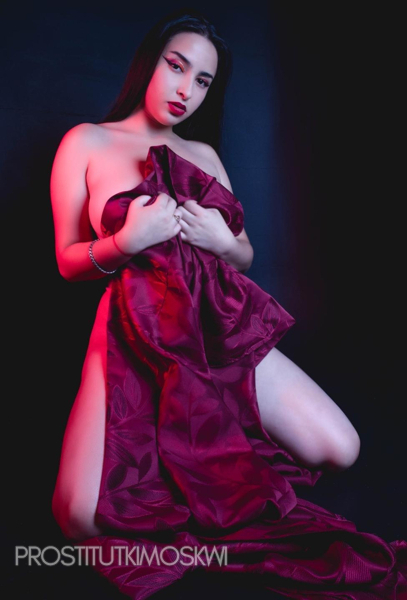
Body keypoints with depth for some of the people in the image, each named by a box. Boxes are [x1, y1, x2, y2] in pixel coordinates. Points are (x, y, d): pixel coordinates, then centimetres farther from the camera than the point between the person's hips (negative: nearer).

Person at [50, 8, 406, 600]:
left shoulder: (205, 153, 18)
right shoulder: (86, 143, 6)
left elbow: (246, 252, 19)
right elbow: (69, 261, 4)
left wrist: (222, 241, -4)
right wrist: (128, 241, -14)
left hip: (224, 326, 4)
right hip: (137, 334, -3)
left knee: (338, 450, -9)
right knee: (82, 516, -21)